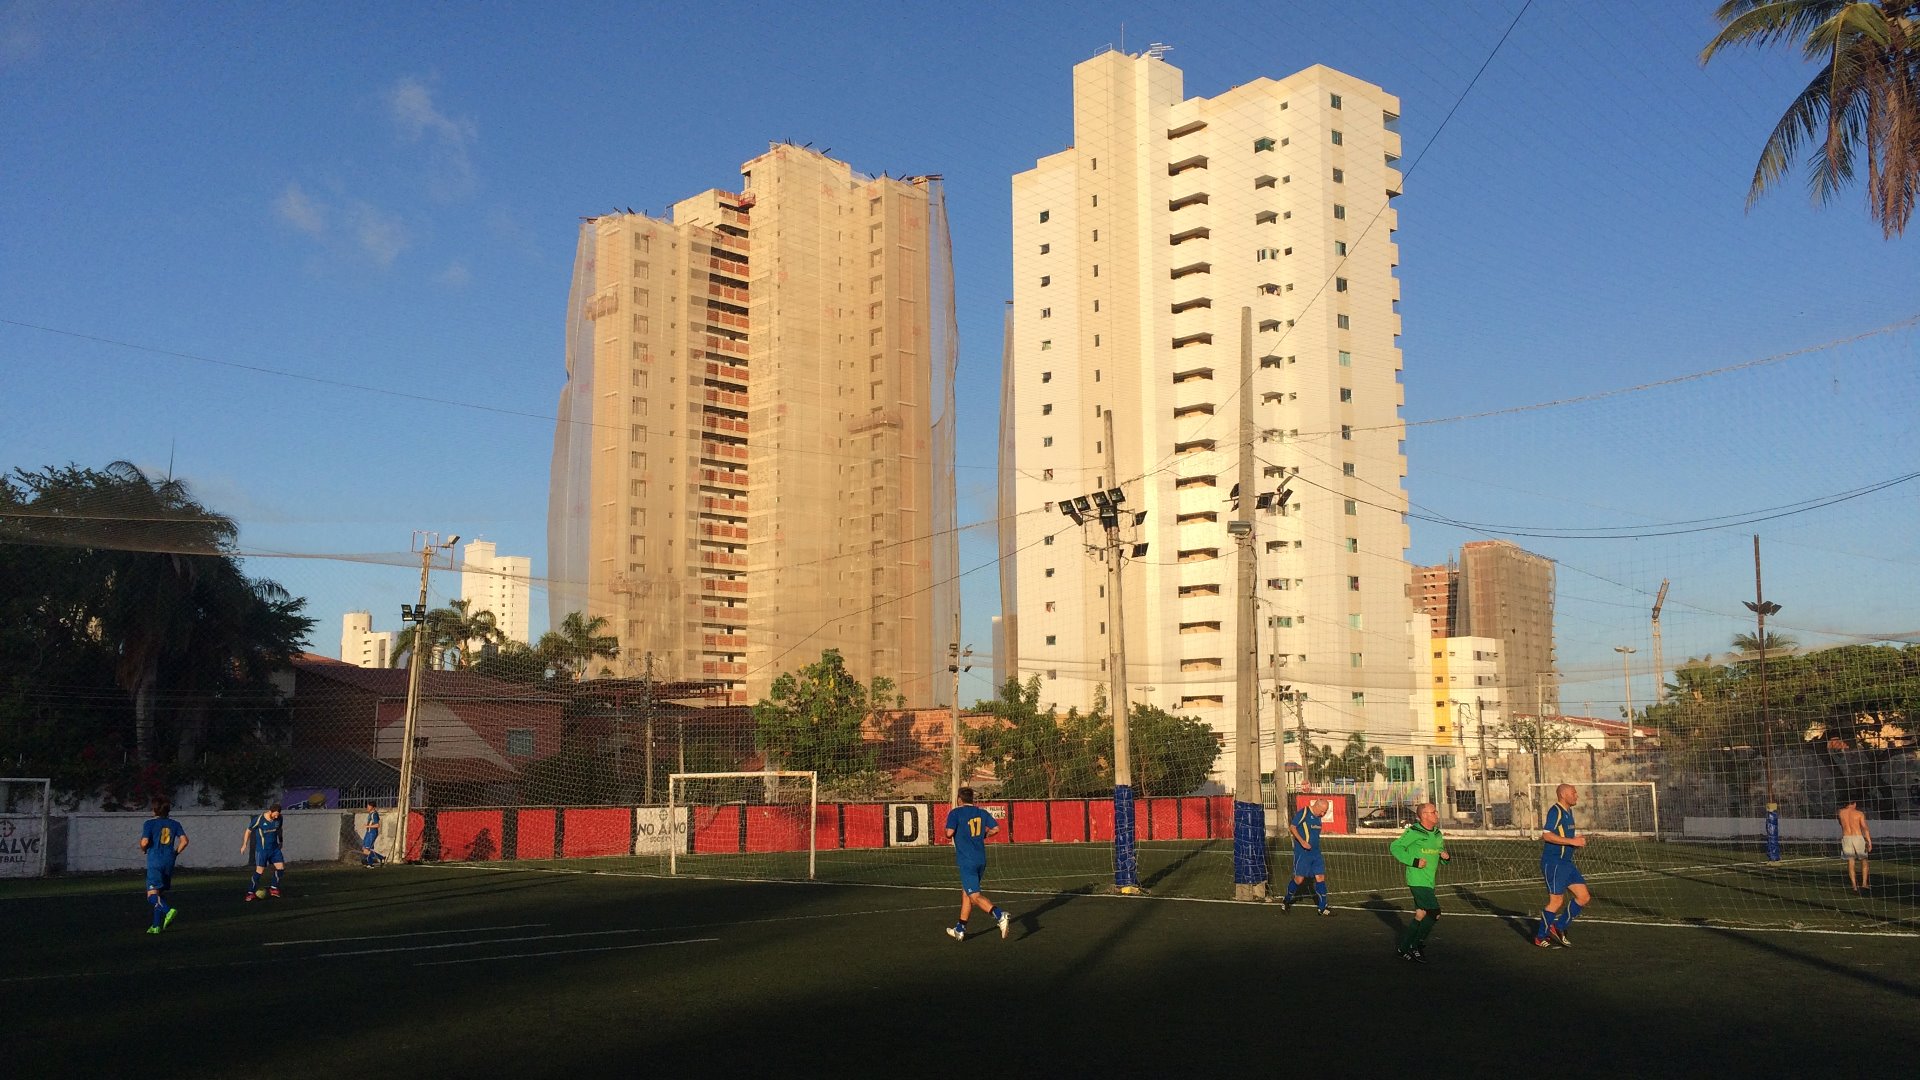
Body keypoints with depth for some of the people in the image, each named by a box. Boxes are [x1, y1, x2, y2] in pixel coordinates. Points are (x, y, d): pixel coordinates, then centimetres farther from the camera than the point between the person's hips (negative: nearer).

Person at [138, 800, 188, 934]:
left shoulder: (149, 823, -4)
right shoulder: (174, 824, 8)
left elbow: (144, 842, -14)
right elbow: (184, 841, -1)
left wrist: (143, 849, 8)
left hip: (154, 862, -5)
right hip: (169, 862, 5)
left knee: (152, 895, -7)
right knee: (160, 893, 15)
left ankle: (169, 910, -34)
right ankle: (156, 926, 13)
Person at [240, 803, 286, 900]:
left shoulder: (279, 819, -4)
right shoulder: (259, 820, -18)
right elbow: (249, 830, -4)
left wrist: (280, 841, 25)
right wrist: (245, 844, 0)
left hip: (275, 848, 5)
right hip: (262, 850, -5)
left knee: (281, 868, -1)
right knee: (259, 871, -7)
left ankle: (273, 888, 16)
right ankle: (251, 892, 7)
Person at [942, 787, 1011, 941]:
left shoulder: (955, 813, -5)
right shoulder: (982, 812, 11)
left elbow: (949, 833, -17)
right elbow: (996, 828, 2)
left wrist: (948, 834, 6)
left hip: (966, 861, -7)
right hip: (981, 860, 7)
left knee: (975, 896, -10)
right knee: (966, 892, 18)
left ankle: (1000, 915, -32)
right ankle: (960, 930, 23)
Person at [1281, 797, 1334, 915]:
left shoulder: (1317, 817, 13)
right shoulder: (1303, 812, -11)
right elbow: (1292, 827, -14)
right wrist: (1302, 841, -22)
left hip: (1316, 852, 7)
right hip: (1302, 852, -7)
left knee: (1320, 877, 1)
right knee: (1299, 879, -4)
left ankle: (1323, 907, 5)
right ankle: (1286, 901, 17)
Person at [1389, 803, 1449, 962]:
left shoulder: (1437, 834, 13)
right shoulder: (1413, 832, -11)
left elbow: (1440, 854, 25)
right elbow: (1395, 847, -11)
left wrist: (1446, 857, 1)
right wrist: (1414, 861, -17)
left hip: (1428, 882, 8)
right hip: (1417, 881, -8)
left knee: (1421, 915, 12)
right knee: (1434, 913, -14)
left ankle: (1404, 948, 24)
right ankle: (1416, 946, -1)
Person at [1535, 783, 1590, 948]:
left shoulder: (1568, 812, 16)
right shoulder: (1555, 811, -14)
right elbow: (1547, 835, -25)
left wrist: (1577, 841, 10)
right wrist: (1572, 841, -23)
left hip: (1566, 863, 10)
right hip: (1553, 863, -10)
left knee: (1584, 897, 6)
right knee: (1557, 901, -8)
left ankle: (1558, 928, 15)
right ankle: (1540, 937, 6)